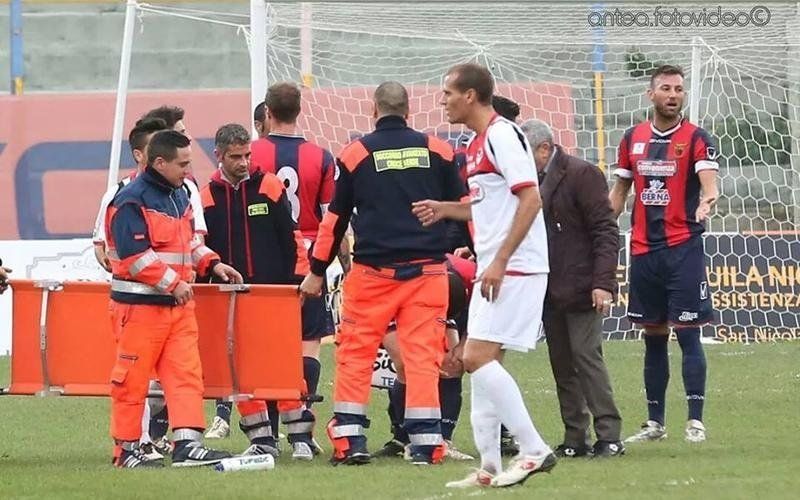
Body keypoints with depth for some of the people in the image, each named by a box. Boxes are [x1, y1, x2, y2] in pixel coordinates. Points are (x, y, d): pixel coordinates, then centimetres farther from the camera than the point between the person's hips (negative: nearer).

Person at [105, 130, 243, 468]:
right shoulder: (131, 201, -14)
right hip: (140, 304, -8)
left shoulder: (179, 196, 14)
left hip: (178, 302, 8)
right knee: (132, 378, 0)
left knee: (186, 373, -2)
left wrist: (212, 263, 11)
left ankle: (187, 443, -5)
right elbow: (134, 255, -21)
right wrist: (172, 283, -19)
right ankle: (126, 449, 8)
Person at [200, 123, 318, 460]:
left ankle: (300, 436, 0)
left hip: (275, 292, -2)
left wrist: (297, 282, -2)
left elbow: (291, 239, 3)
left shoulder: (269, 187, 1)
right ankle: (262, 440, 7)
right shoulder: (206, 198, 4)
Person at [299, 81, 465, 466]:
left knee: (355, 352, 7)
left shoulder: (356, 153, 2)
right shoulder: (437, 150, 5)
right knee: (422, 354, 2)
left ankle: (349, 440, 2)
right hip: (427, 270, 1)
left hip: (373, 271, -1)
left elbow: (335, 217, 7)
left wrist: (317, 272, 14)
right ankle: (426, 442, -3)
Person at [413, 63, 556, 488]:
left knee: (478, 357, -15)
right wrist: (444, 209, 15)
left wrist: (499, 261, -23)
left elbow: (530, 199, -20)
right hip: (494, 271, 10)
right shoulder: (477, 144, 17)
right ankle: (489, 466, 10)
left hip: (514, 269, -10)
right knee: (481, 362, 8)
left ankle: (534, 450, -13)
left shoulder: (501, 135, -12)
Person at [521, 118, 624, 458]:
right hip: (550, 290, 8)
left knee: (586, 355, -10)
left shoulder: (581, 175, -9)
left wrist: (603, 283, -18)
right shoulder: (532, 180, 12)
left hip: (581, 288, -8)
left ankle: (609, 435, -6)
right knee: (562, 365, 7)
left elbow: (605, 231, -12)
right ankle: (575, 439, 11)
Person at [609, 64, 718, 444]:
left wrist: (707, 201, -40)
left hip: (683, 247, -4)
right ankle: (655, 423, 17)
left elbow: (709, 184, -17)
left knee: (688, 333, -7)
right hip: (643, 249, 4)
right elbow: (619, 191, 17)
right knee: (653, 337, 10)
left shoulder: (696, 138, -3)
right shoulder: (633, 138, 10)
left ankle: (695, 420, -5)